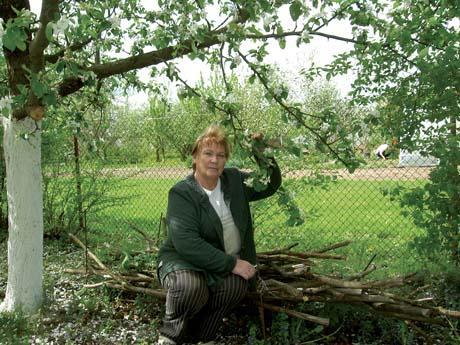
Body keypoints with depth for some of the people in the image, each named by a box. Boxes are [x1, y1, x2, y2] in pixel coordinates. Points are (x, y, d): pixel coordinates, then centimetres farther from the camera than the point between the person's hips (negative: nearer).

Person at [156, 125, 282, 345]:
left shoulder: (235, 180, 3)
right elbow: (186, 242, -26)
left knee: (236, 284, -29)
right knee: (191, 286, -37)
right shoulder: (181, 193, -15)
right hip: (183, 260, -4)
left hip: (225, 264, 4)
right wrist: (232, 264, -28)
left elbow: (270, 185, 13)